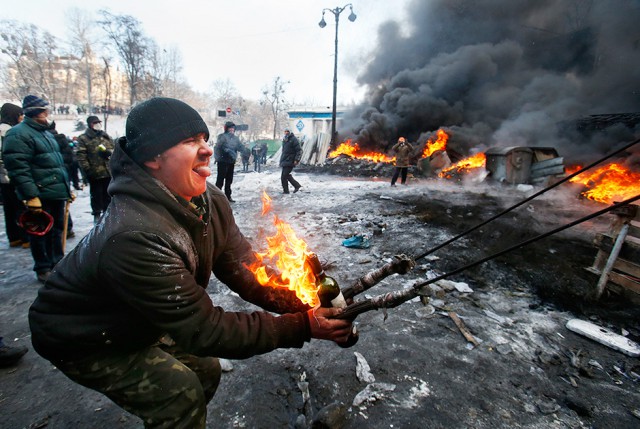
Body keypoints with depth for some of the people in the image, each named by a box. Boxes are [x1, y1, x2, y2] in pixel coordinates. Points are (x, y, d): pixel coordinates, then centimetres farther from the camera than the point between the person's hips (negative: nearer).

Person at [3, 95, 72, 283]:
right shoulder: (18, 134, -9)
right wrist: (31, 196, -23)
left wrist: (67, 187, 19)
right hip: (40, 196, -8)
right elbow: (18, 169, -18)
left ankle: (57, 263, 28)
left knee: (56, 231, 16)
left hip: (57, 193, 8)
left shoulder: (46, 133, 18)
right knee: (40, 233, 4)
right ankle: (43, 269, 17)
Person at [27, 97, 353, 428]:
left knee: (205, 369, 11)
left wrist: (303, 302, -28)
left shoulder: (211, 202, -16)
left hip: (135, 324, 7)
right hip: (83, 340, -6)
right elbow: (202, 329, -36)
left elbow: (244, 270, -14)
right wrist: (300, 327, -35)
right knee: (180, 391, -15)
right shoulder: (135, 235, -40)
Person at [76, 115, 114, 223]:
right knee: (96, 194, 5)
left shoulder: (106, 136, 13)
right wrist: (87, 169, -17)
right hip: (95, 173, -4)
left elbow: (113, 149, 17)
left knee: (108, 194, 12)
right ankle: (96, 214, 17)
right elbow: (81, 156, -10)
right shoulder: (83, 138, -3)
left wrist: (109, 152, -7)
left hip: (108, 171, 4)